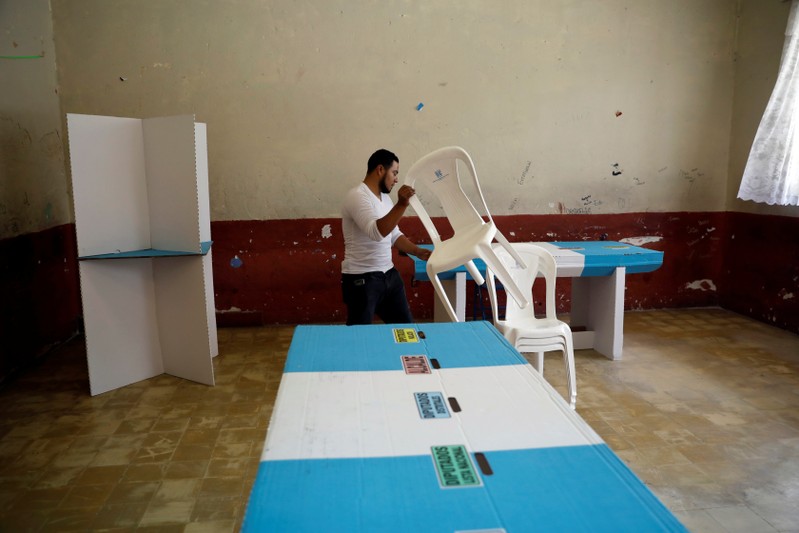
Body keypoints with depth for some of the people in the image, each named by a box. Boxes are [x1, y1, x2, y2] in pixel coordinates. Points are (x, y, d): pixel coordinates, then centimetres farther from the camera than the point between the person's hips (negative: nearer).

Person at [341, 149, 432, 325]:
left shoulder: (385, 198, 12)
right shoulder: (357, 196, -18)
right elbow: (377, 232, -32)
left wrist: (418, 252, 4)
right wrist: (401, 204, -38)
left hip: (389, 274, 9)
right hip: (361, 279, -9)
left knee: (405, 326, 15)